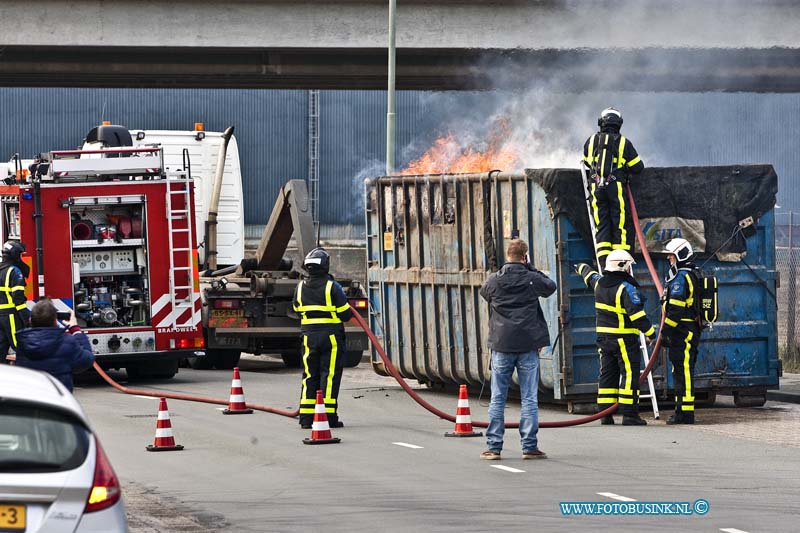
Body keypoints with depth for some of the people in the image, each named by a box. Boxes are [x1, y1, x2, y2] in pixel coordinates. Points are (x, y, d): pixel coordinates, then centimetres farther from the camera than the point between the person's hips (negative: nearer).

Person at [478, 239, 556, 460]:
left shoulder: (494, 281, -2)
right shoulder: (532, 279, -3)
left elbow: (484, 292, 20)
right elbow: (551, 286, 17)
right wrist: (531, 269, 15)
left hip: (501, 345, 1)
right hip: (528, 345, -1)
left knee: (497, 399, 6)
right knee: (529, 398, 3)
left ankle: (493, 446, 4)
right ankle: (530, 446, 1)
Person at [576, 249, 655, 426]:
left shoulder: (599, 283, 8)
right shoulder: (626, 288, -16)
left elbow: (590, 276, 32)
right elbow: (637, 314, -21)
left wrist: (583, 269, 54)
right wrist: (650, 332, -14)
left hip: (603, 337, 8)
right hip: (624, 339, -8)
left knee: (607, 374, 13)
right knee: (630, 374, -5)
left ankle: (605, 413, 13)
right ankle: (629, 414, -9)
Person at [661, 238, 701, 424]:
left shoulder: (681, 278, -14)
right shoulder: (691, 276, 19)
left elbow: (675, 309, -20)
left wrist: (665, 332, -16)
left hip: (682, 332, -11)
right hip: (691, 330, 11)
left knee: (683, 371, -10)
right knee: (681, 371, 14)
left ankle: (685, 412, -11)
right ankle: (683, 411, 17)